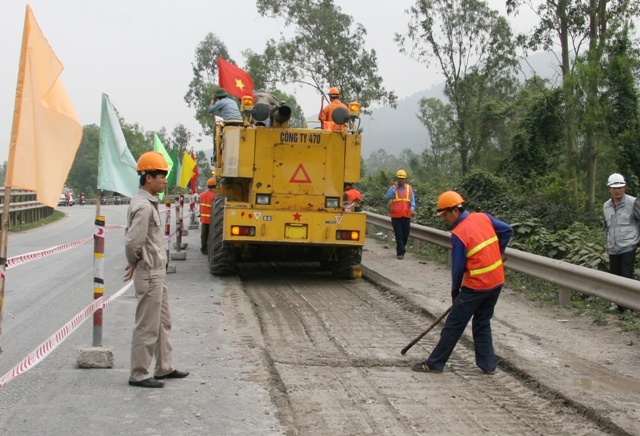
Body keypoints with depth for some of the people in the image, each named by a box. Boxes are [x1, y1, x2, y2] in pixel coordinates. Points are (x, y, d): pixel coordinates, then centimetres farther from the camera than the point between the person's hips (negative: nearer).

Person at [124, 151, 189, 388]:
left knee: (163, 323, 18)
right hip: (149, 275, -10)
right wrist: (135, 263, -7)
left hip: (157, 273, 10)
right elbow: (133, 242, -25)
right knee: (147, 327, -1)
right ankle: (139, 375, 8)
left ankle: (164, 368, 28)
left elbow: (133, 238, 17)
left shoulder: (148, 203, 12)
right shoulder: (143, 206, -20)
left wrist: (134, 264, 6)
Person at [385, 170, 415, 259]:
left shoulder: (409, 188, 7)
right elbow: (388, 197, -14)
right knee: (399, 234, -3)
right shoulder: (393, 188, 2)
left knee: (405, 234, 9)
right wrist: (395, 187, -15)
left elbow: (412, 199, 3)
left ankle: (401, 249, 28)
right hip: (396, 215, -2)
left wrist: (412, 208, -14)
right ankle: (401, 252, -1)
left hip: (406, 215, 2)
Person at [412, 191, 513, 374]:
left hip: (476, 285, -7)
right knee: (482, 323, 20)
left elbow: (458, 267, -12)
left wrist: (455, 290, 3)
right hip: (496, 281, 7)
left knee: (454, 325, 2)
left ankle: (435, 363, 9)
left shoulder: (458, 233, -17)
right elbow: (508, 230, 8)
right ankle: (488, 364, 20)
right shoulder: (484, 218, 2)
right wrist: (497, 254, 15)